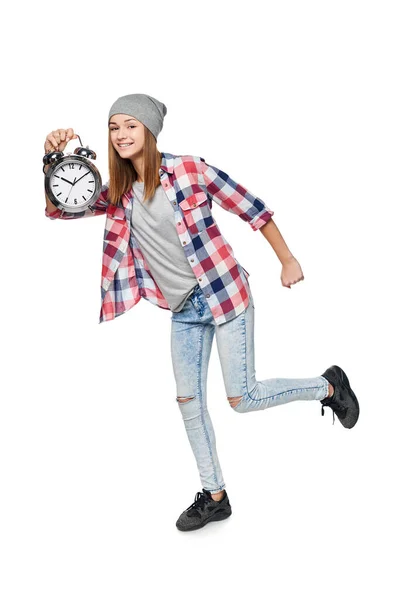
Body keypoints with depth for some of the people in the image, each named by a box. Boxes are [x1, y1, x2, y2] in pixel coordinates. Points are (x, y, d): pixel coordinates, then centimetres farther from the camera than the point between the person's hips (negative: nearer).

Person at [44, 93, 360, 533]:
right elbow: (58, 208, 4)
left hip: (223, 294, -6)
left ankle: (328, 386, 20)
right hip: (183, 310, 6)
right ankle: (215, 496, 25)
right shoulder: (119, 193, 3)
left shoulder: (188, 170, -13)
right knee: (188, 401, 9)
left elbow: (251, 209, -8)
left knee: (242, 398, -5)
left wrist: (288, 261, -5)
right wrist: (55, 161, -14)